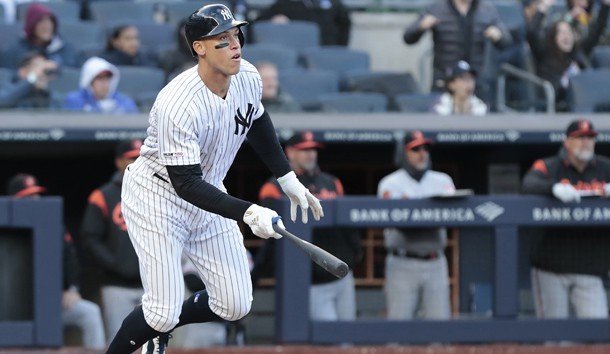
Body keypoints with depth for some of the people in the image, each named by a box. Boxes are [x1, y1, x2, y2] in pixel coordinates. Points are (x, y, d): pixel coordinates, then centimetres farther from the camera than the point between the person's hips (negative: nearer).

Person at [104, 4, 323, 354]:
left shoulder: (248, 78, -11)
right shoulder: (178, 105, -33)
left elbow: (257, 121, 13)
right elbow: (186, 184, -32)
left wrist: (289, 179, 10)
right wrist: (247, 212, -42)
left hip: (208, 196, 7)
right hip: (158, 197, -7)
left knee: (235, 306, 3)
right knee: (163, 312, -13)